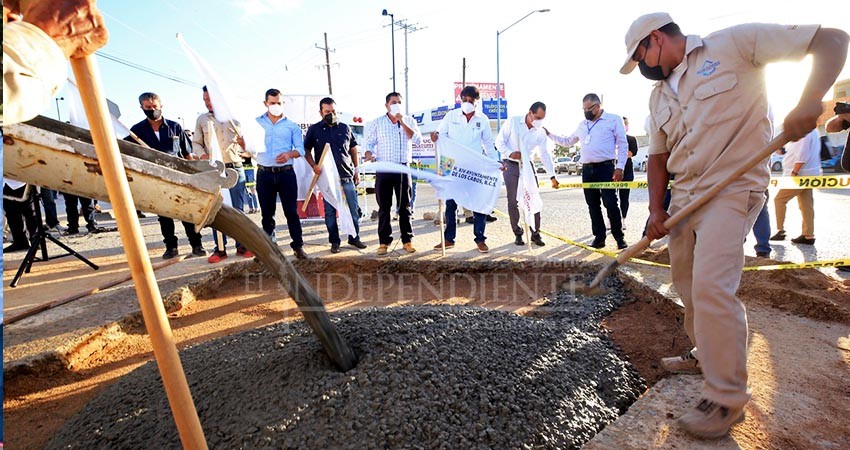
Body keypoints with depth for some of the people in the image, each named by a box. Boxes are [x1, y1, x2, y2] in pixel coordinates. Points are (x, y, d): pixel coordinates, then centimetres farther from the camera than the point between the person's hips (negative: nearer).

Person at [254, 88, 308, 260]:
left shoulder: (292, 126, 8)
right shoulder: (256, 123, 10)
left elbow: (301, 149, 3)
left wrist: (289, 154, -17)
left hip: (286, 173, -1)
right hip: (264, 174, 1)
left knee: (291, 211, 0)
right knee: (267, 212, 9)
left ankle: (298, 245, 7)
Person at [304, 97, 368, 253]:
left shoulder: (345, 128, 10)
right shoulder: (314, 129, 6)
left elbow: (353, 150, 15)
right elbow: (307, 150, 8)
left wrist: (357, 171, 11)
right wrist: (314, 166, -9)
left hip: (347, 176, 1)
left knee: (353, 209, 2)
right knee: (330, 211, 4)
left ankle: (354, 238, 16)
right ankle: (334, 241, 14)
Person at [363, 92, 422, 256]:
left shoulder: (409, 121, 8)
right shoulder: (377, 123, 6)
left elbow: (417, 139, -6)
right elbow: (369, 144, 4)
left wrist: (402, 123, -10)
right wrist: (369, 158, -14)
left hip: (403, 168, 1)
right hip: (383, 169, 0)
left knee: (405, 206, 5)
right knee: (384, 207, 3)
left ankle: (407, 240, 13)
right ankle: (384, 242, 10)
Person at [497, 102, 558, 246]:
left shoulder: (541, 132, 0)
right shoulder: (512, 122, -9)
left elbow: (545, 154, 4)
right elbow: (499, 141, -6)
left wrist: (552, 176, 4)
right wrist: (510, 153, -25)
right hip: (510, 165, -3)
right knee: (513, 201, -2)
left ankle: (535, 233, 11)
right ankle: (518, 234, 11)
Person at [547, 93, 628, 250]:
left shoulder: (614, 119, 1)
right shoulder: (583, 125, 18)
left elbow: (623, 145, -2)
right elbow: (568, 141, 28)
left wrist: (620, 167, -11)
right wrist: (549, 135, 19)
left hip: (606, 168, -5)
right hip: (587, 170, 6)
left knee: (611, 203, -9)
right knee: (593, 205, 6)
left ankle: (619, 237, 3)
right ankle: (599, 237, 14)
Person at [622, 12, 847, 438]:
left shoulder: (734, 43, -4)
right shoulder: (658, 95, 14)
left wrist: (809, 101, -23)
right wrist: (656, 209, 5)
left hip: (733, 190, -7)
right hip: (684, 195, 7)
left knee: (711, 287, -17)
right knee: (687, 284, 12)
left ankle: (726, 399, -2)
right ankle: (706, 355, 34)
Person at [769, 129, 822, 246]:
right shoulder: (811, 131, 17)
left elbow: (802, 155, -22)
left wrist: (793, 173, -21)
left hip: (800, 174, -10)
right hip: (807, 174, 10)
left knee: (779, 200, -2)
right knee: (806, 205, 8)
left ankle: (780, 231, 1)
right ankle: (808, 236, 10)